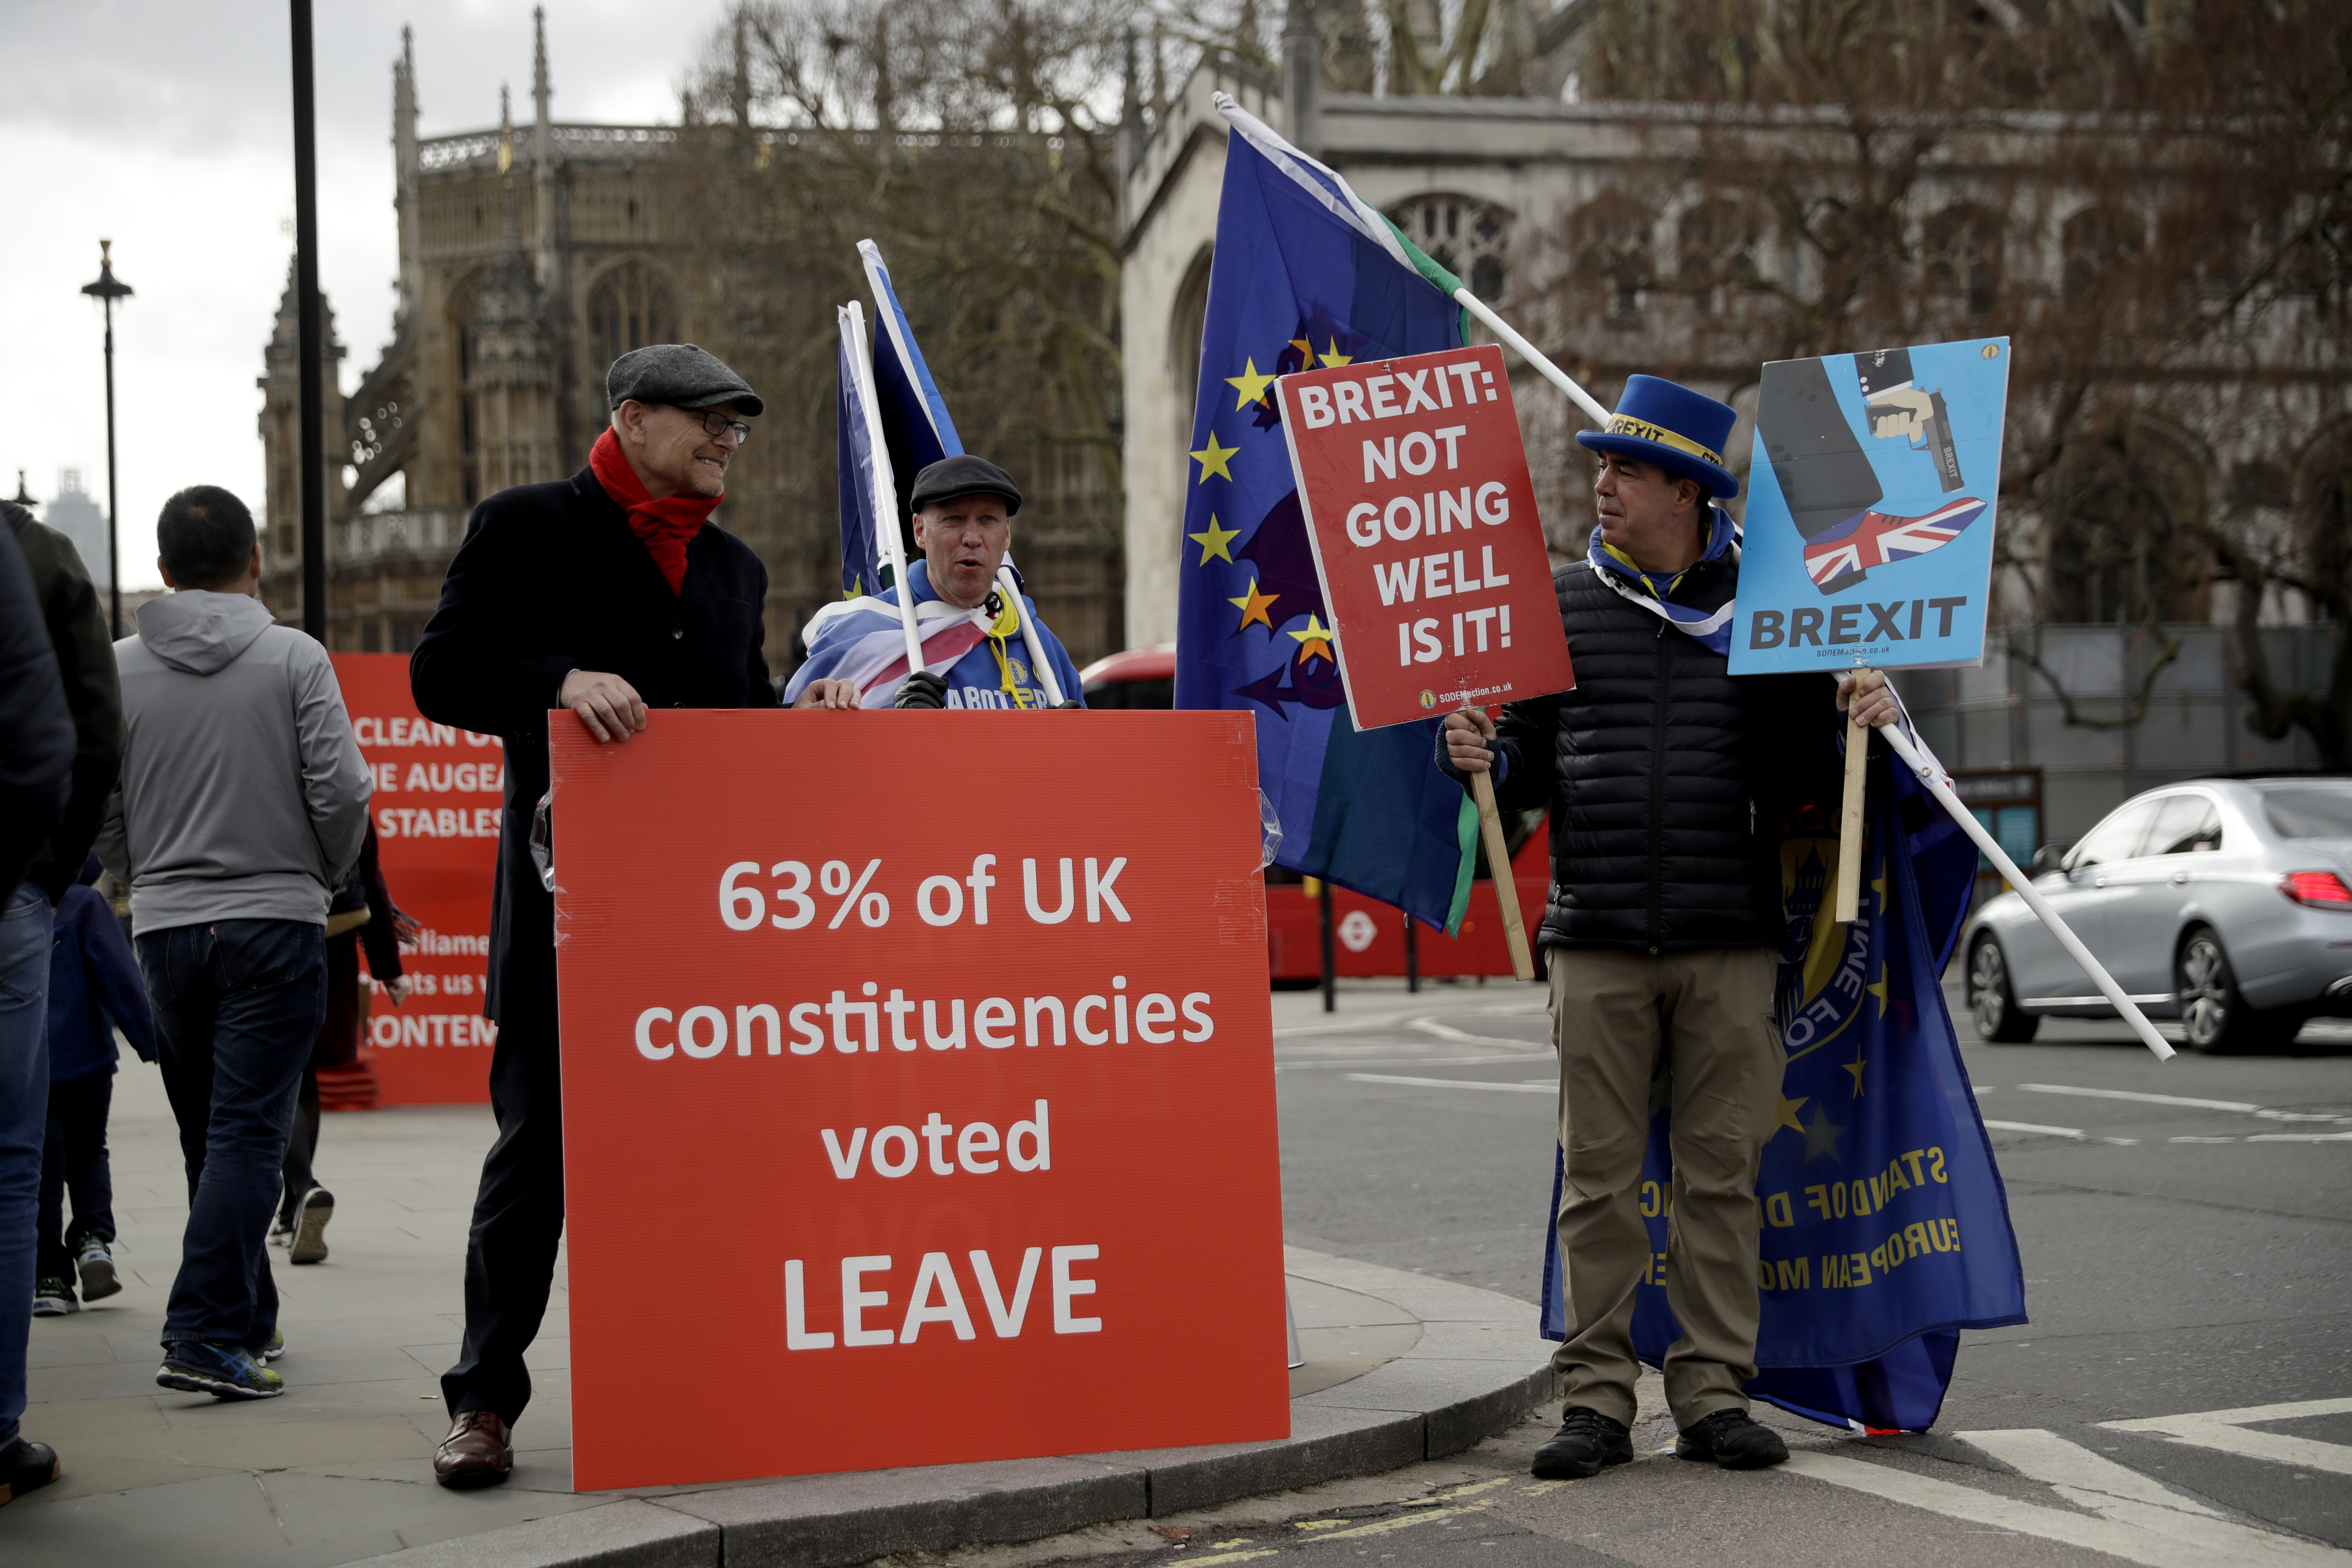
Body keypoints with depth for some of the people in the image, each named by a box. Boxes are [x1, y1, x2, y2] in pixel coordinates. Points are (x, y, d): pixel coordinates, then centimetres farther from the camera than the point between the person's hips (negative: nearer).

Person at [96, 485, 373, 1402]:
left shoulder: (118, 668, 2)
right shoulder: (294, 658, -5)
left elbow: (94, 810, 2)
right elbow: (341, 791, -10)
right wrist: (326, 874, 9)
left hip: (165, 926, 3)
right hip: (274, 920, -3)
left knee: (208, 1135, 15)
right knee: (247, 1132, -5)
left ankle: (248, 1318, 23)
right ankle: (208, 1337, -14)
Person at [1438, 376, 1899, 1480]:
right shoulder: (1560, 602, 9)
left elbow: (1802, 776, 10)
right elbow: (1534, 760, 11)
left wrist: (1862, 725, -9)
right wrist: (1481, 755, -9)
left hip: (1728, 942, 0)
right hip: (1597, 941, 0)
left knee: (1722, 1172, 3)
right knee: (1598, 1174, 1)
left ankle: (1713, 1393, 11)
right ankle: (1598, 1397, 8)